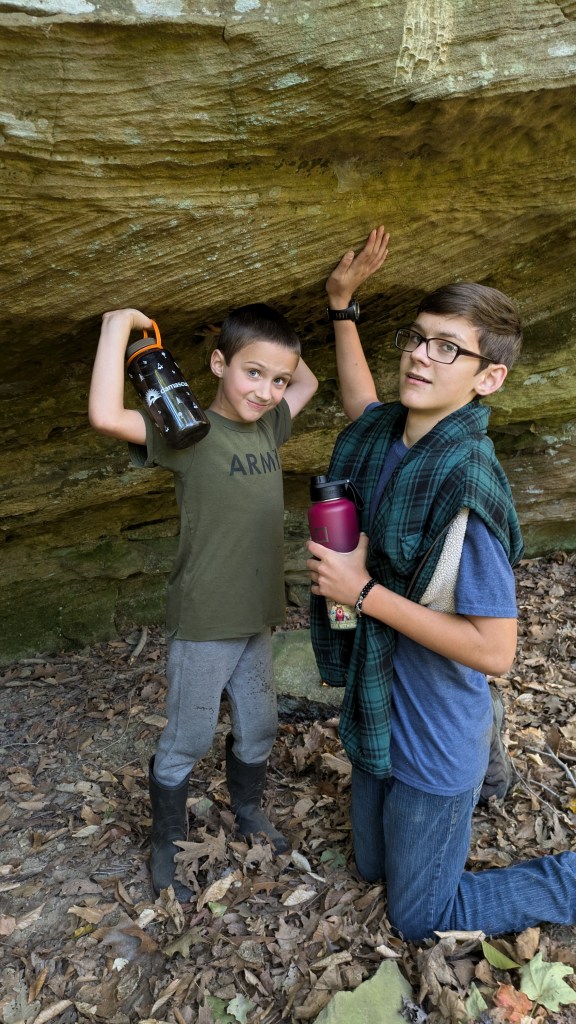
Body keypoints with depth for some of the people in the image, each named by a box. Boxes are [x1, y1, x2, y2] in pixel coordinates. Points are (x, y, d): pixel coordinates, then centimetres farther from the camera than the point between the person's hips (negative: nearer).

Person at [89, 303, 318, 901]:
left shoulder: (267, 428, 3)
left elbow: (309, 382, 22)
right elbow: (106, 416, -35)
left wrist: (283, 356, 6)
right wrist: (119, 325, -27)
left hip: (256, 617, 7)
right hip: (203, 625, -6)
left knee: (258, 727, 23)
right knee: (187, 742, 12)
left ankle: (247, 812, 49)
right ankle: (166, 846, 36)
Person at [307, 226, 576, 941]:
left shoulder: (469, 487, -30)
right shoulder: (382, 433, -8)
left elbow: (494, 651, -28)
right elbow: (362, 406, 18)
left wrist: (364, 591, -27)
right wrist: (342, 304, 11)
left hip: (434, 741, -7)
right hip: (378, 714, 7)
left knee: (418, 917, 16)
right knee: (372, 866, 30)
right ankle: (483, 756, 45)